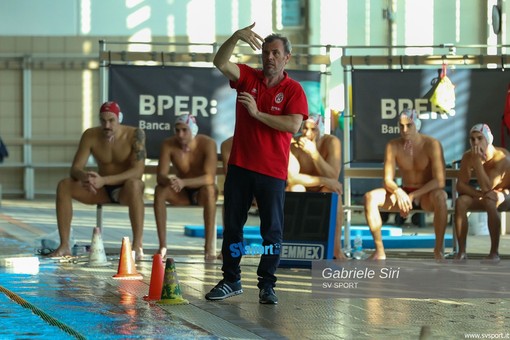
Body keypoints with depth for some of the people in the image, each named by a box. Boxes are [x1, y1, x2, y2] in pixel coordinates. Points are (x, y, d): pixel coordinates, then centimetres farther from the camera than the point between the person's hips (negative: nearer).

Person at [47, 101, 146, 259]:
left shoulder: (134, 135, -17)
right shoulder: (90, 135, -7)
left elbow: (138, 170, -26)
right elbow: (75, 168, -9)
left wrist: (104, 180, -38)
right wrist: (84, 176, -36)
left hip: (125, 189, -4)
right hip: (102, 190, 4)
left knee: (134, 184, -41)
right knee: (64, 185, -20)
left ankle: (137, 245, -42)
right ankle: (64, 245, -20)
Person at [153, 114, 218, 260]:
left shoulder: (207, 144, -22)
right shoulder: (168, 145, -13)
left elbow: (210, 177, -32)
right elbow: (160, 176, -18)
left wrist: (184, 182, -48)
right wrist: (168, 181, -44)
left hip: (202, 191, -3)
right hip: (181, 194, 3)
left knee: (209, 189, -37)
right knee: (160, 190, -27)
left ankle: (210, 247, -38)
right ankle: (162, 246, -28)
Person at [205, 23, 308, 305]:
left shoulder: (293, 90, -2)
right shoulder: (247, 77, 5)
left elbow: (293, 125, -16)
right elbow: (220, 62, -12)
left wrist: (258, 113, -17)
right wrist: (236, 37, -27)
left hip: (273, 171, -3)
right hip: (240, 165, 3)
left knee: (272, 229, 1)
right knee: (232, 225, 9)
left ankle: (267, 285, 10)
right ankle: (231, 280, 19)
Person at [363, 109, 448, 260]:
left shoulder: (431, 144, -16)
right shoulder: (393, 146, -6)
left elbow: (440, 181, -22)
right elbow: (388, 180, -8)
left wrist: (413, 196, -27)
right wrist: (399, 192, -31)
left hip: (427, 195, -3)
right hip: (404, 193, 4)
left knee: (439, 196, -40)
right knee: (370, 197, -22)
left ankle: (439, 248, -30)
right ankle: (379, 250, -21)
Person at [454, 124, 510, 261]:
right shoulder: (468, 156, -13)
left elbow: (486, 187, -36)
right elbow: (460, 185, -13)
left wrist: (477, 160, -38)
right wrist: (479, 194, -30)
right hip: (483, 196, 5)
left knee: (489, 200, -38)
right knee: (460, 201, -23)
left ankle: (494, 251, -34)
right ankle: (461, 250, -21)